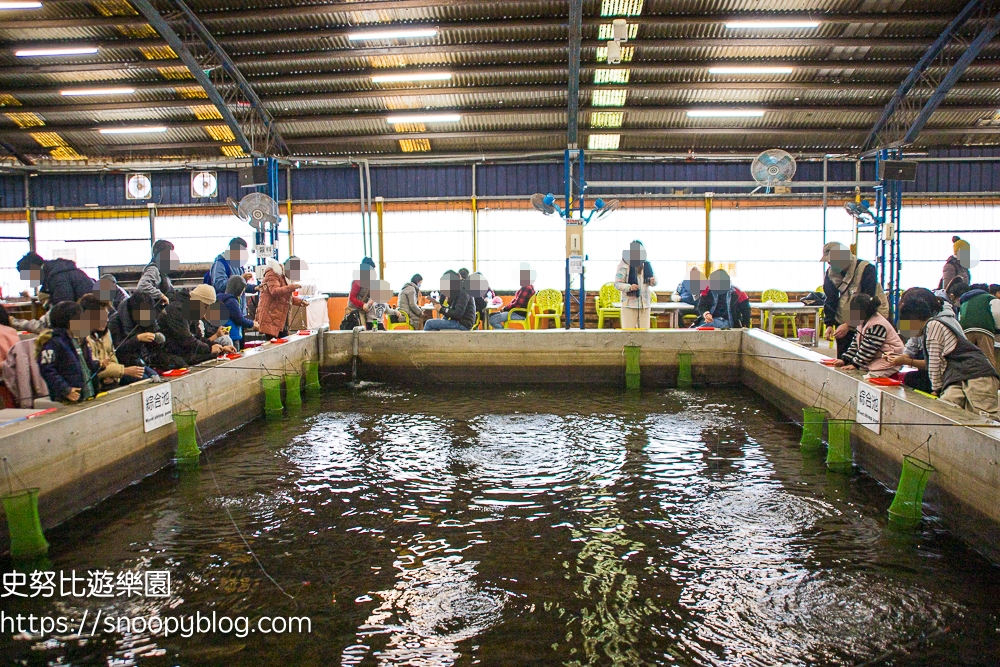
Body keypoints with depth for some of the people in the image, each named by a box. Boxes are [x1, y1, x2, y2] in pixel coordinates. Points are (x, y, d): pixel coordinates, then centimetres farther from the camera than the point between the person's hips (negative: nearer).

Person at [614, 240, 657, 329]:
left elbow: (653, 282, 15)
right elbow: (617, 284, -11)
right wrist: (629, 287, -28)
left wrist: (653, 281, -10)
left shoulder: (646, 265, 8)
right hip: (629, 304, -5)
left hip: (644, 304, 5)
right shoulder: (624, 265, -7)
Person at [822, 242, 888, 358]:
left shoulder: (866, 269, -18)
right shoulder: (831, 272, 0)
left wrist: (848, 325, -26)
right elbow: (830, 300, 1)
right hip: (843, 320, 5)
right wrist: (829, 324, -10)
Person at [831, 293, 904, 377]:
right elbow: (855, 343, 13)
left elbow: (868, 349, -21)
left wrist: (855, 364, -17)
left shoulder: (877, 325, -21)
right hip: (873, 360, 9)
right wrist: (844, 359, 3)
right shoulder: (862, 323, 11)